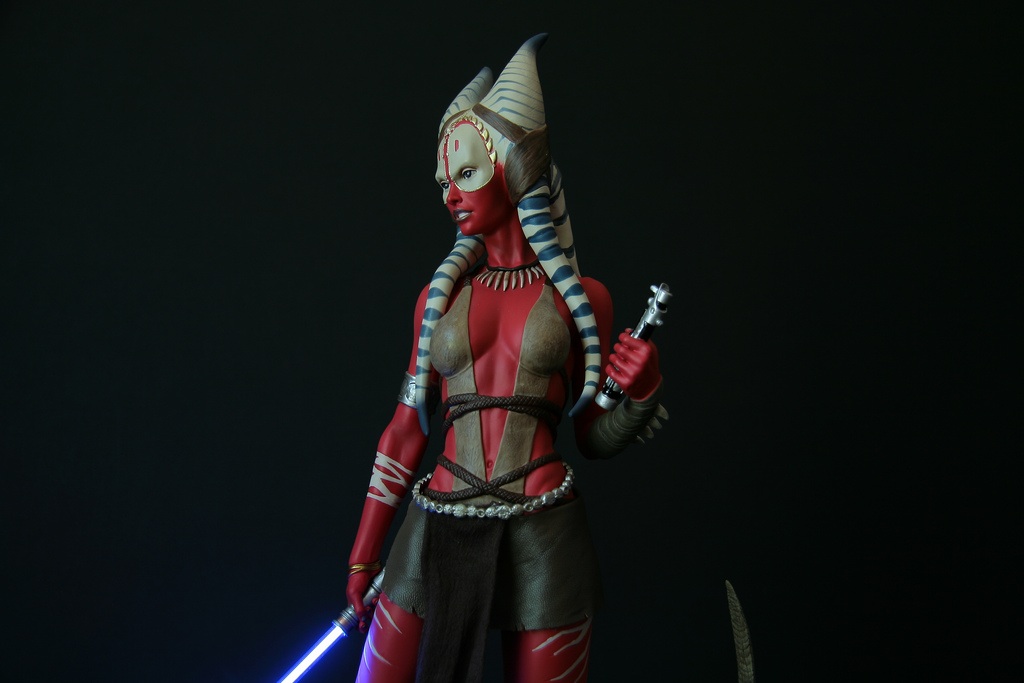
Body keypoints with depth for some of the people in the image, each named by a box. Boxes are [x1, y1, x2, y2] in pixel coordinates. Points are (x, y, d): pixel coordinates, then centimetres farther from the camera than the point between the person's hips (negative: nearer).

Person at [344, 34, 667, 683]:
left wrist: (642, 391, -11)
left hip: (546, 538, -2)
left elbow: (595, 438, 10)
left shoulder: (582, 298, 5)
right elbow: (408, 427, 12)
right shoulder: (440, 297, 11)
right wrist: (364, 554, 11)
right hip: (440, 533, 2)